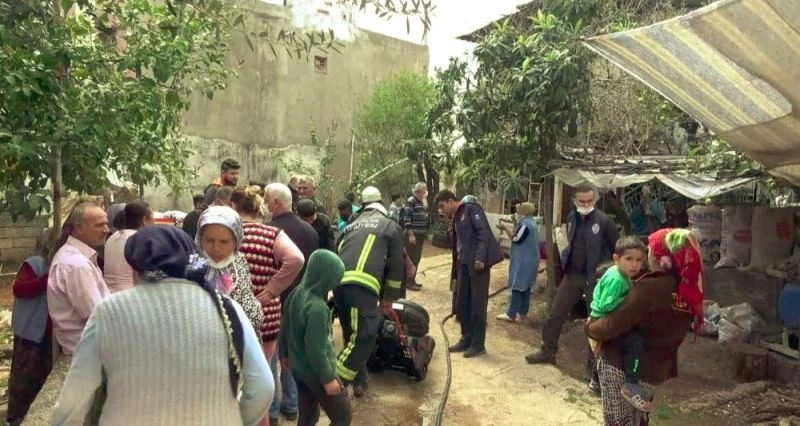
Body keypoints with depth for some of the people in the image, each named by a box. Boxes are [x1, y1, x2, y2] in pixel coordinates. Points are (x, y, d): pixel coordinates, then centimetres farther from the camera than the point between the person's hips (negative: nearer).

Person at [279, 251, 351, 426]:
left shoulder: (296, 293, -4)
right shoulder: (317, 308, -31)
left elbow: (285, 327, 9)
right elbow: (316, 350, -26)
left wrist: (285, 354, 23)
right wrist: (328, 378, -15)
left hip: (298, 367, 9)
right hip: (315, 372, -8)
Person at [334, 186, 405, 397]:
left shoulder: (351, 225, 31)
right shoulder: (391, 227, 17)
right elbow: (396, 264, 14)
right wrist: (389, 297, 21)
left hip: (338, 282, 6)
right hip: (362, 284, -6)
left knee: (353, 335, 18)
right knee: (364, 336, -5)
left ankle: (359, 382, 26)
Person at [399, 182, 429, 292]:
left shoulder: (422, 202, 15)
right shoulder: (411, 201, -11)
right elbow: (407, 219, -18)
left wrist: (425, 233, 19)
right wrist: (411, 234, -21)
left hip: (420, 235, 9)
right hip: (412, 235, -9)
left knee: (417, 258, 12)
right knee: (411, 258, -6)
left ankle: (412, 280, 22)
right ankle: (408, 282, 0)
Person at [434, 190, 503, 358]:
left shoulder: (471, 208, -7)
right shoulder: (456, 217, 19)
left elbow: (483, 232, -17)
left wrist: (480, 258, -24)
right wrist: (455, 269, 17)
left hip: (478, 262, -8)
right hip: (464, 264, 9)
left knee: (478, 305, -1)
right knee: (461, 304, 10)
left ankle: (478, 344, 8)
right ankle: (466, 339, 23)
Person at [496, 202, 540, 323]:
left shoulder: (526, 223, -18)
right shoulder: (531, 222, 15)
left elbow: (516, 238, -17)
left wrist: (506, 228, -8)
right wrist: (510, 228, 10)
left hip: (523, 261, -10)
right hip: (528, 260, 10)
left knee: (517, 287, -5)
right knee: (525, 287, 12)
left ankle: (511, 314, 0)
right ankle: (522, 314, 18)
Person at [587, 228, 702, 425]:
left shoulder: (649, 288, -24)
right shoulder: (688, 290, -3)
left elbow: (613, 326, -21)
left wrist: (590, 328, -3)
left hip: (621, 364, -7)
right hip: (655, 369, 7)